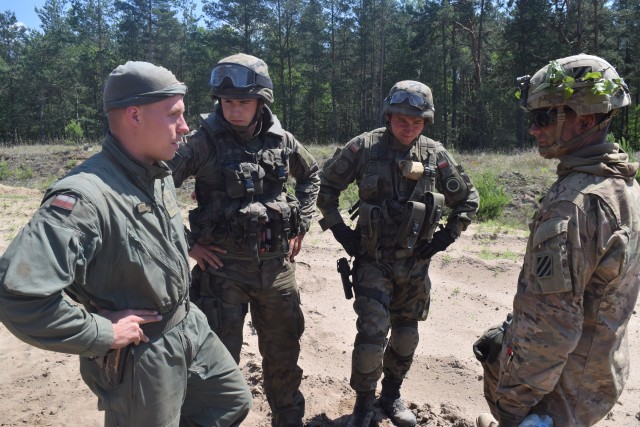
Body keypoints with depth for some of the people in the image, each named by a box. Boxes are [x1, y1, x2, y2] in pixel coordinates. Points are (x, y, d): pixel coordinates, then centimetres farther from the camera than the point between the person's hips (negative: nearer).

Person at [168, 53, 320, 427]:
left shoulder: (281, 140, 1)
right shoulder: (204, 143, -11)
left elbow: (311, 176, 19)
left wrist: (301, 225, 10)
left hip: (277, 264, 4)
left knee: (284, 355, 19)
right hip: (223, 266, -4)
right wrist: (187, 243, -11)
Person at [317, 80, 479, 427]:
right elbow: (326, 184, 2)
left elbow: (467, 199, 10)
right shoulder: (364, 147, -9)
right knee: (372, 333, -9)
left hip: (414, 263, 3)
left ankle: (391, 394, 37)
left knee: (406, 334, 14)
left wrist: (445, 237, 0)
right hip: (372, 260, -3)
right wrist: (338, 228, -4)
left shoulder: (436, 155, -2)